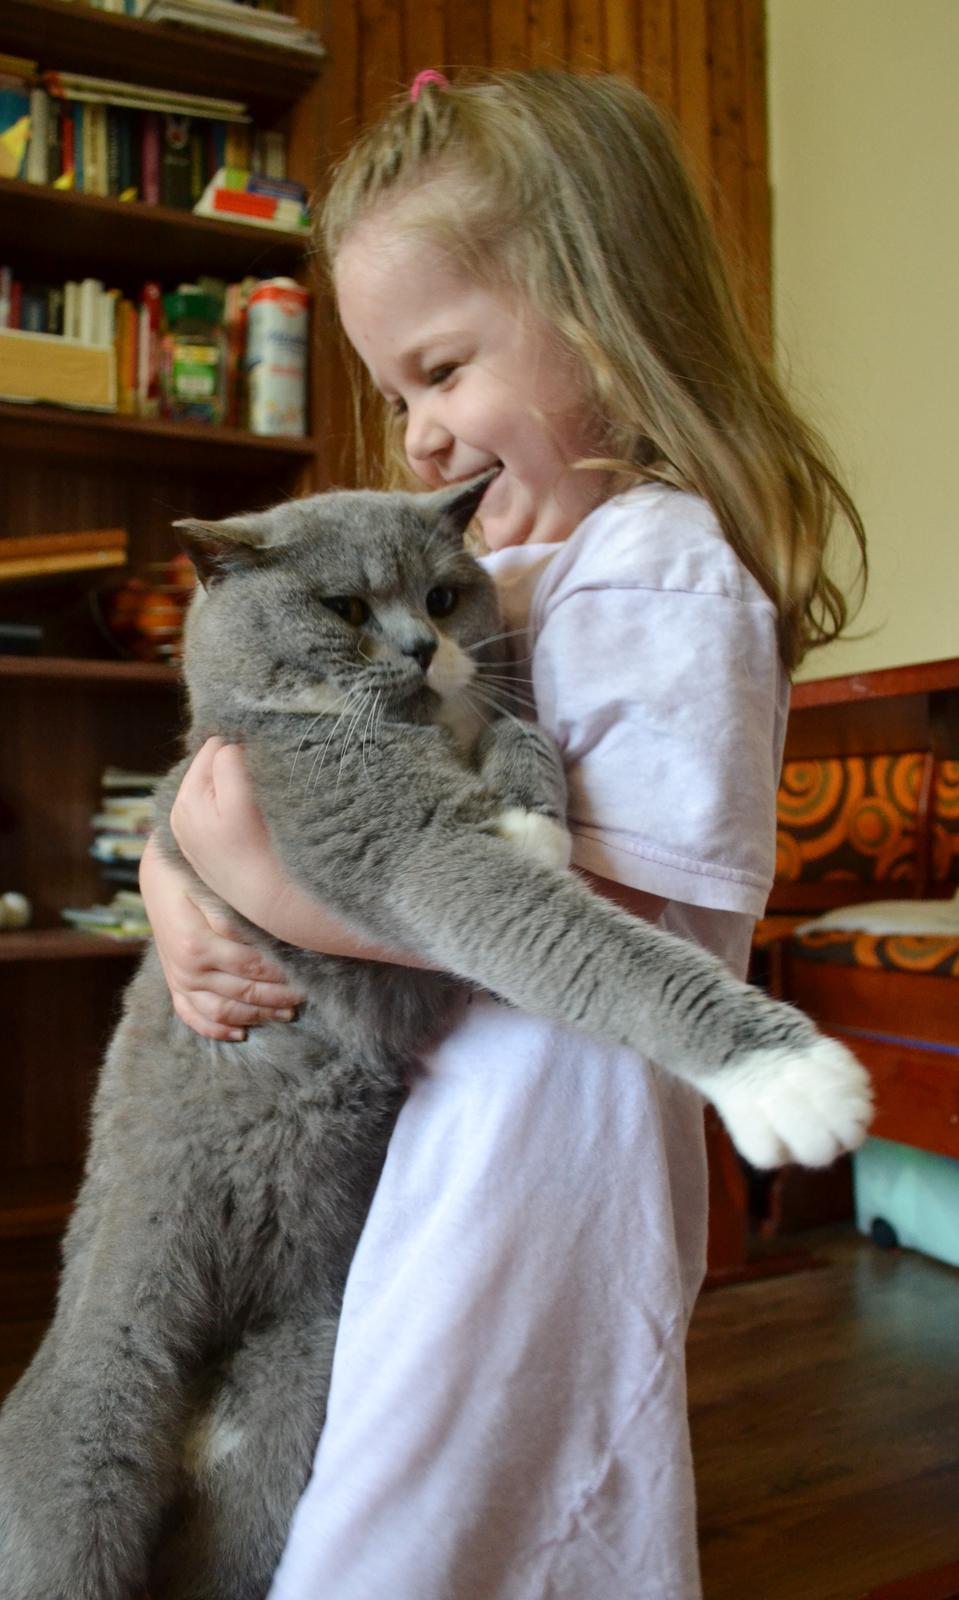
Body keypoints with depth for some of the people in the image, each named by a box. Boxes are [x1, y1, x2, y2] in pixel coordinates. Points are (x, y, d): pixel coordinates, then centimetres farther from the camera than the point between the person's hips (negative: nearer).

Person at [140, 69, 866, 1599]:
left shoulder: (663, 565, -14)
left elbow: (610, 920, -23)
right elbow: (239, 748, 12)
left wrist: (276, 890, -25)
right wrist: (177, 893, -8)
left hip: (548, 1135, -8)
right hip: (410, 1113, 8)